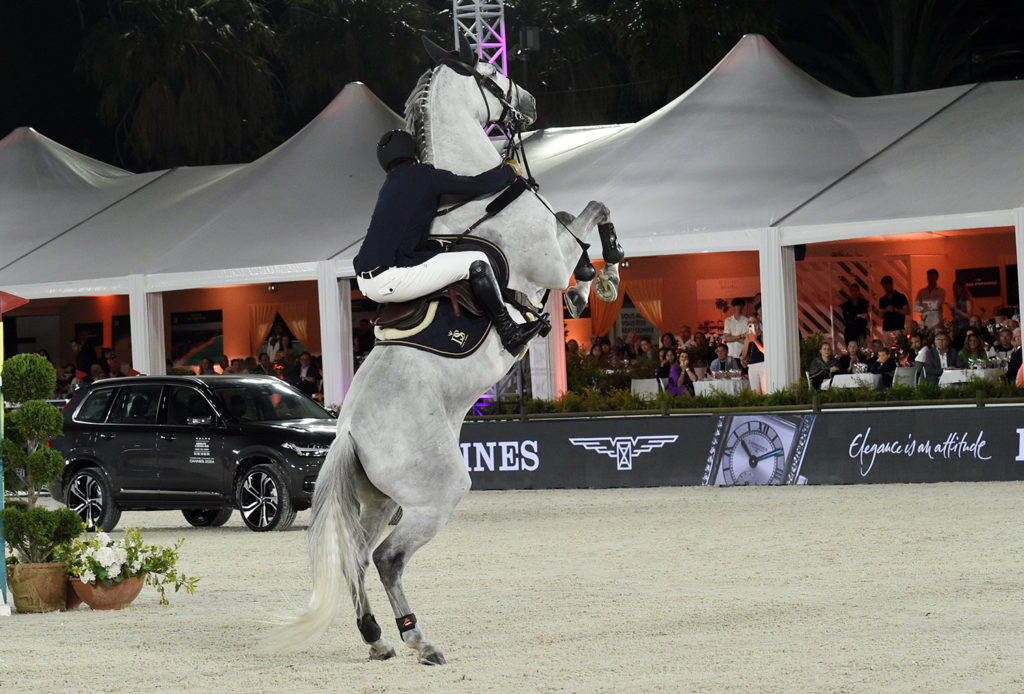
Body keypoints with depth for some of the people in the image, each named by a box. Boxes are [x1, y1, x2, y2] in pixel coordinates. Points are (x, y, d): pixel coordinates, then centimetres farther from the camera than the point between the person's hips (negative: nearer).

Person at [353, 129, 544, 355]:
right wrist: (509, 171, 17)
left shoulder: (389, 186, 22)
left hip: (365, 283, 9)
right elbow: (477, 186, -2)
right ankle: (509, 333, 0)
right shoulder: (422, 176, -2)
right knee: (476, 262, -6)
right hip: (389, 280, -9)